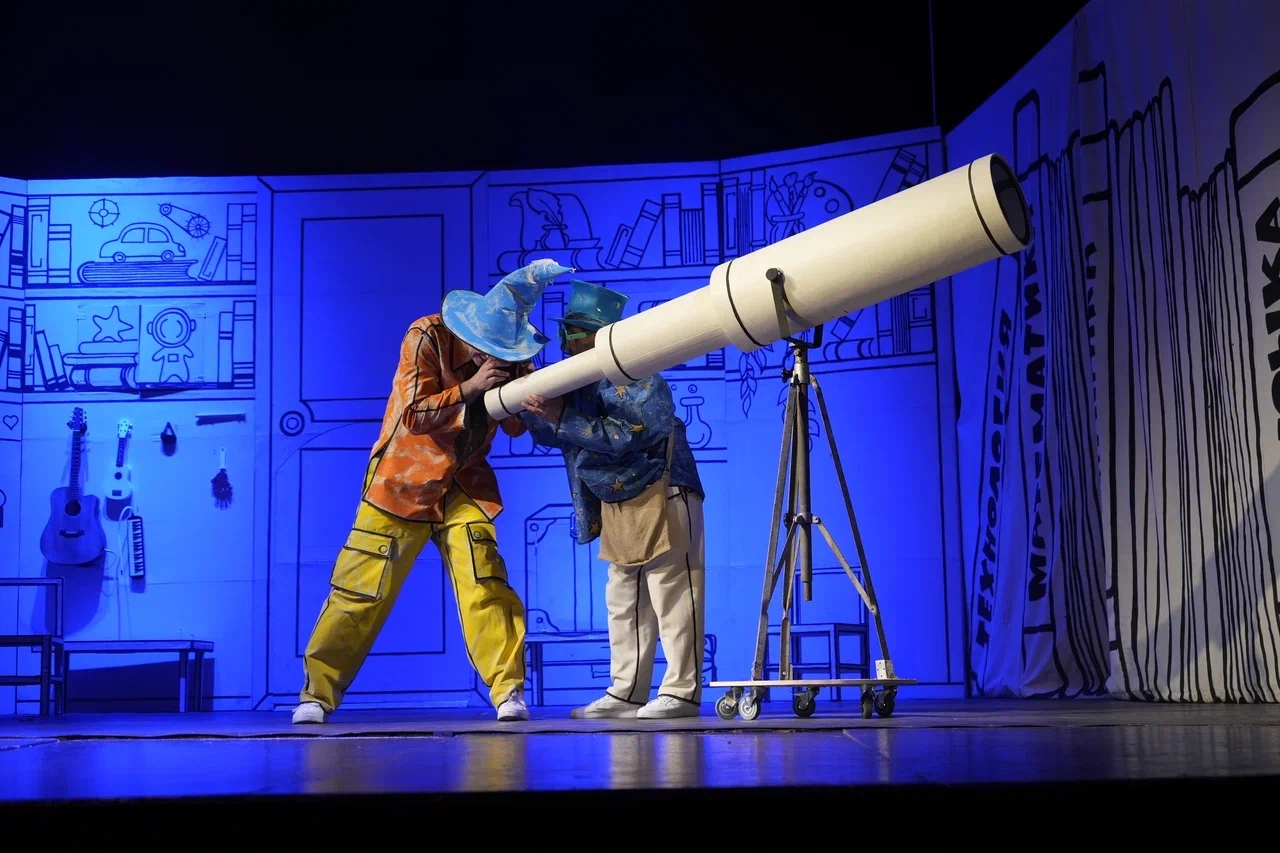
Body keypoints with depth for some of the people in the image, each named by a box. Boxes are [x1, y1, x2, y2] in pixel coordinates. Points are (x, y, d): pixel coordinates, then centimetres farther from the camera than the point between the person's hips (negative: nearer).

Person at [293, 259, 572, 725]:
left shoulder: (509, 354, -3)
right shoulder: (426, 338, -16)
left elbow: (516, 428, -1)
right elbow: (414, 415, -20)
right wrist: (468, 389, -30)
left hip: (465, 484, 3)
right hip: (404, 480, -3)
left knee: (485, 583, -11)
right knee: (361, 591, -1)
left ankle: (508, 690, -5)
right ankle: (317, 693, 10)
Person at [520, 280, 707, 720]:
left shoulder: (636, 377, -16)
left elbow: (623, 436, -26)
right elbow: (549, 434, 12)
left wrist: (561, 416, -26)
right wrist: (534, 406, -7)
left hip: (662, 497, -9)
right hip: (616, 503, 10)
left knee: (671, 594, -8)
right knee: (624, 601, 11)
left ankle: (682, 692, -5)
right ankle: (626, 692, 17)